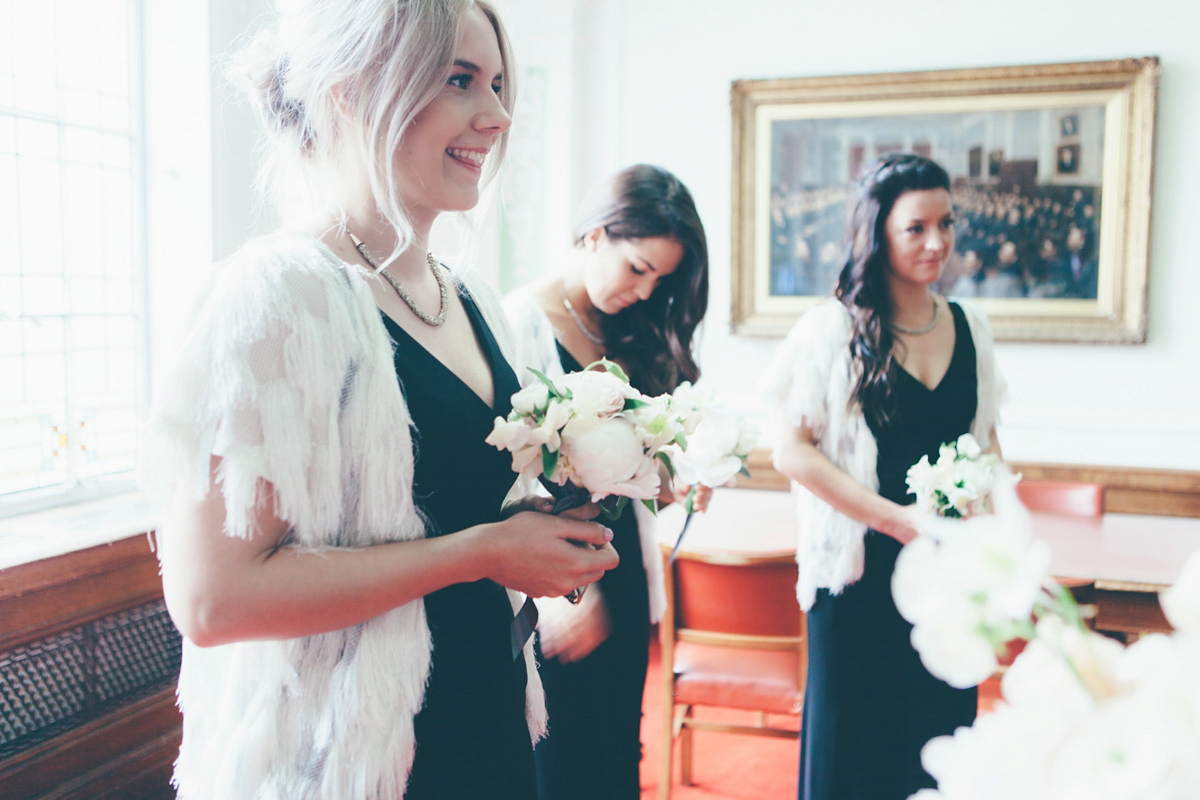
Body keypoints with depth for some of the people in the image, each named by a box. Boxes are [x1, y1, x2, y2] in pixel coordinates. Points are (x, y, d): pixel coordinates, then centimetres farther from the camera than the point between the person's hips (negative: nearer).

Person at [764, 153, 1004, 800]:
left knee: (939, 735, 13)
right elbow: (792, 453, -12)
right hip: (861, 571, -4)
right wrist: (897, 517, -17)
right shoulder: (832, 328, -8)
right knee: (851, 742, 7)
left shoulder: (970, 329, 7)